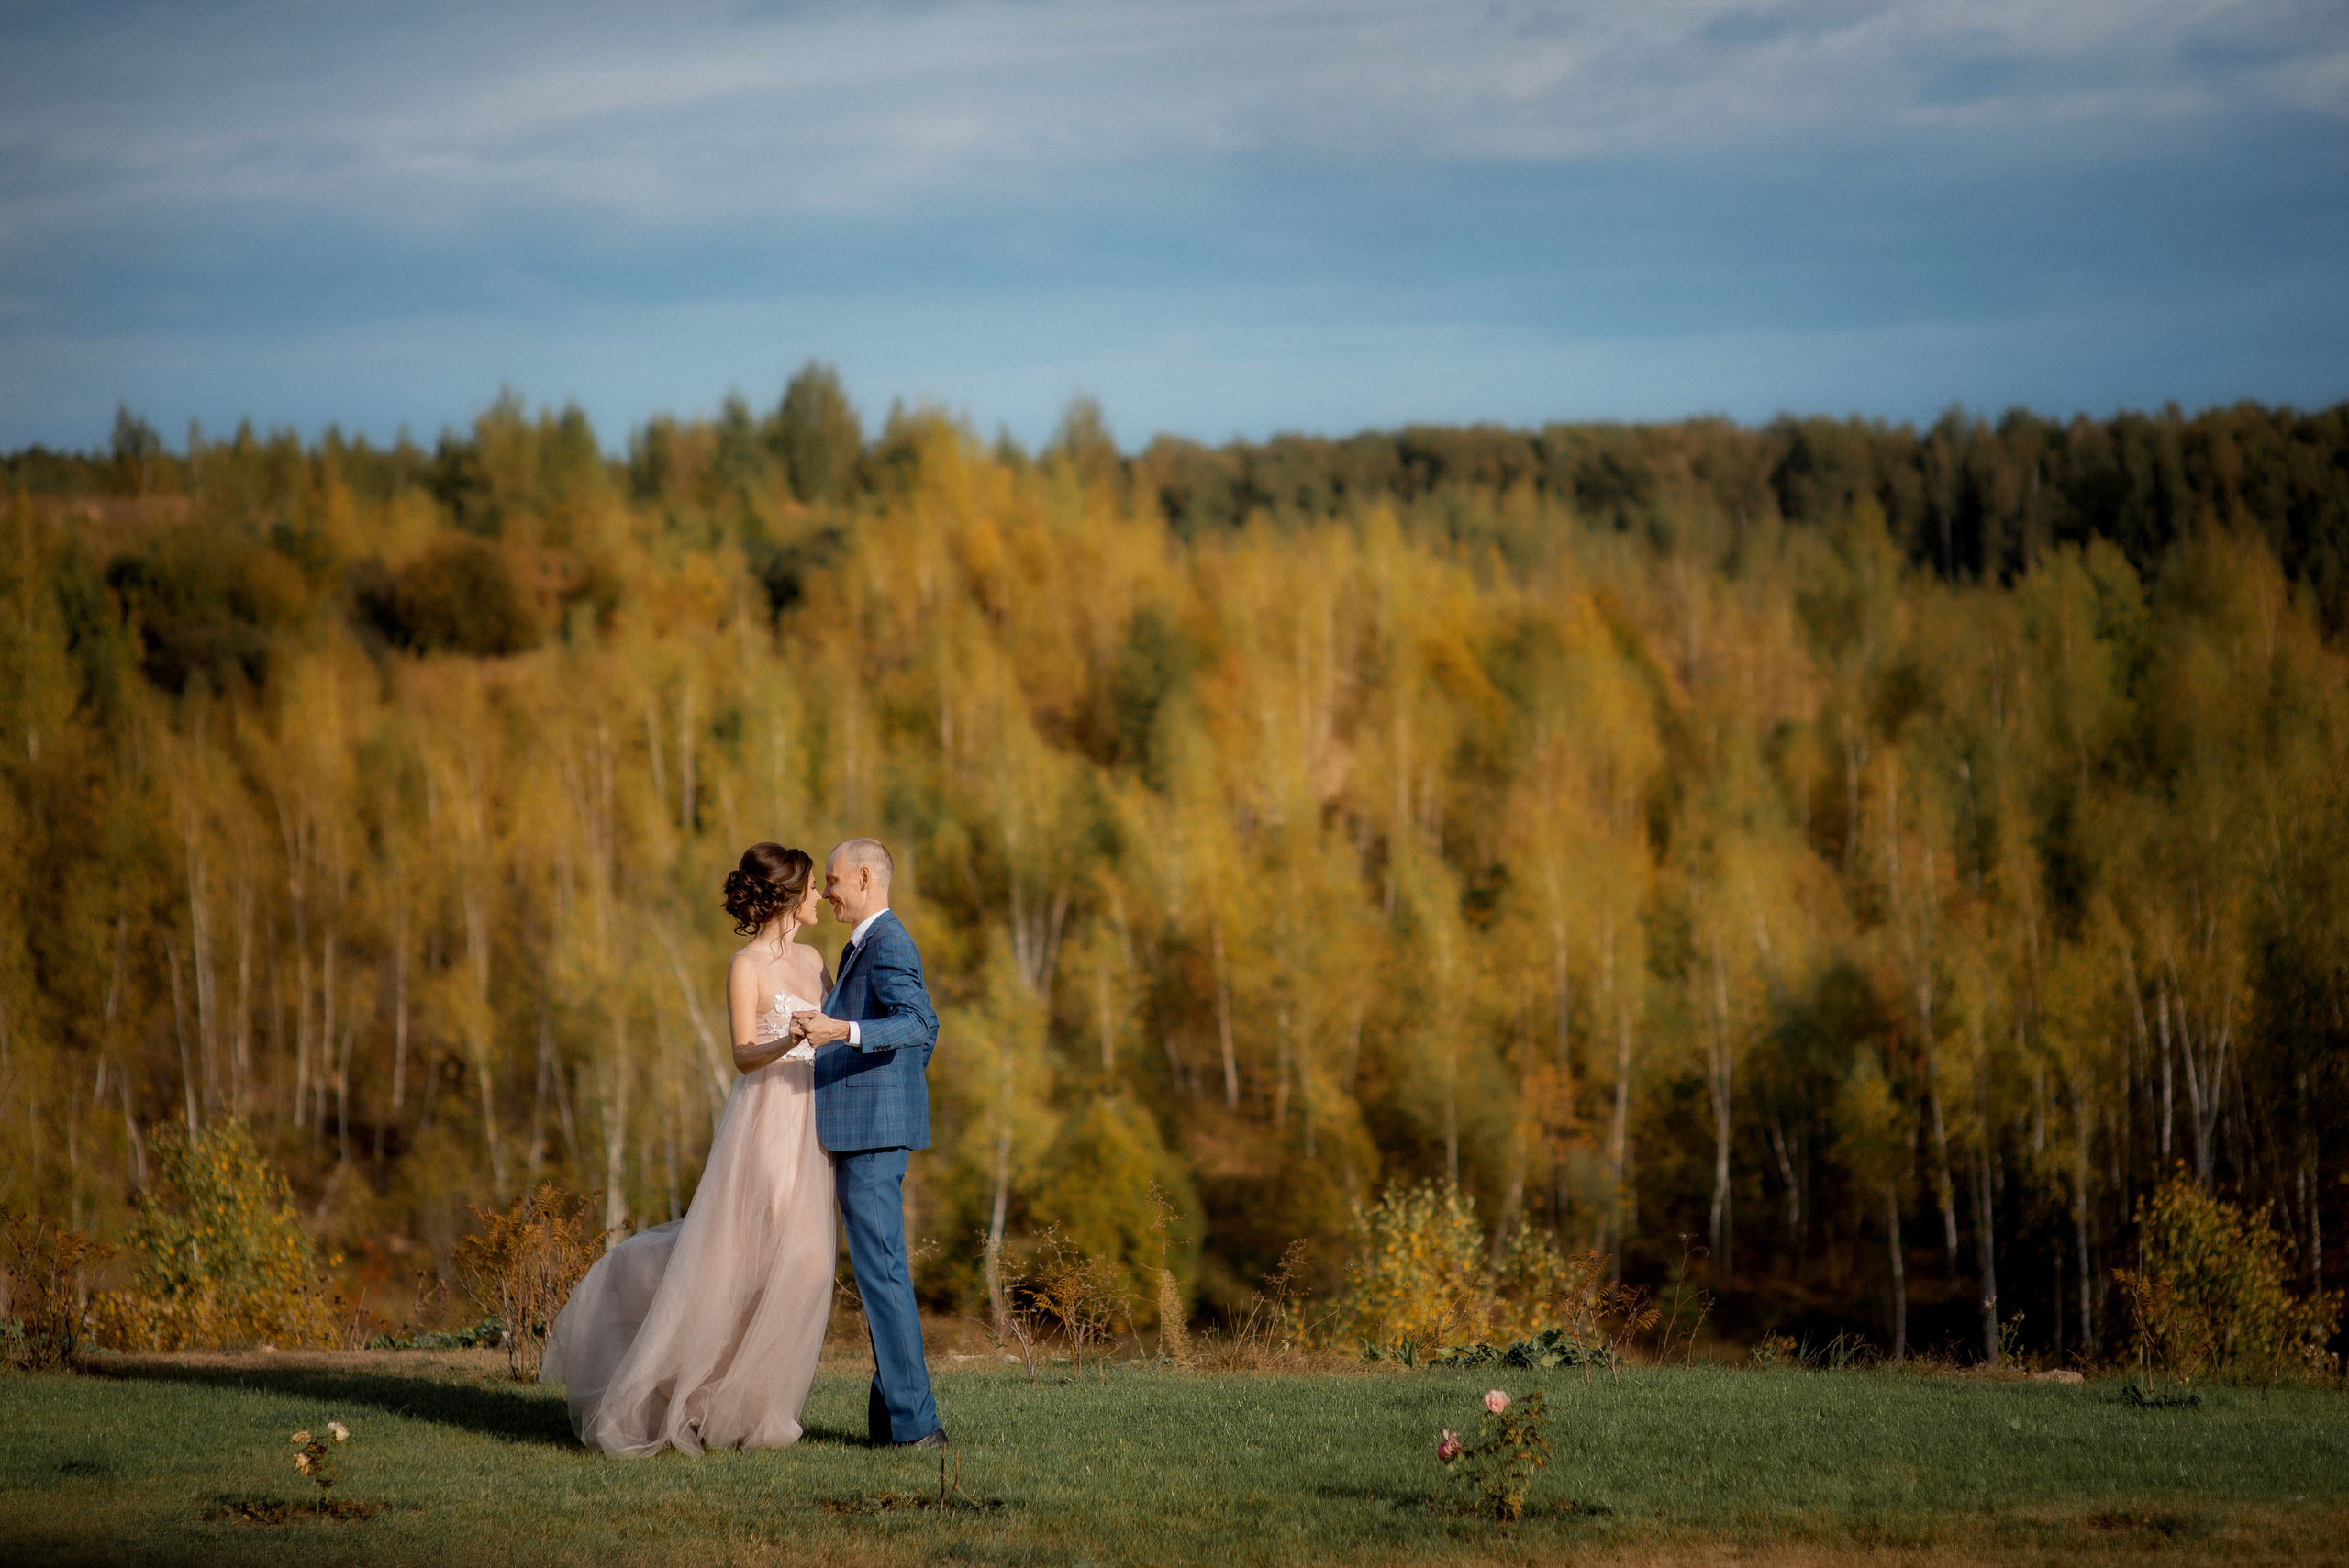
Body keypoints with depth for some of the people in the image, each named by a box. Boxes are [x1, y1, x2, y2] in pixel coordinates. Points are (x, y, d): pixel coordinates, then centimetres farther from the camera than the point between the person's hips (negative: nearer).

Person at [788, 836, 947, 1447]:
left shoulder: (888, 943, -13)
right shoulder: (863, 947, 20)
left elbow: (921, 1024, -28)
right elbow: (920, 1033, 27)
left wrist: (842, 1031, -39)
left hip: (871, 1129, -11)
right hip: (866, 1128, 11)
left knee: (881, 1268, -11)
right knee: (881, 1267, 11)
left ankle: (913, 1421, -11)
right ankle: (895, 1411, 13)